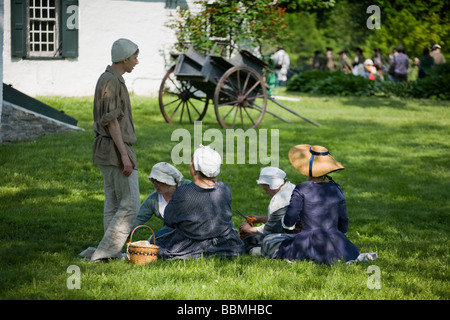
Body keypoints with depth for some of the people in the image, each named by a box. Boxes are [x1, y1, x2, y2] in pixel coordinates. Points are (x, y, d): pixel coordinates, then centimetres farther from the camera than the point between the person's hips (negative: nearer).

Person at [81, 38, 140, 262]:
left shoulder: (111, 79, 16)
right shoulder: (111, 81, -16)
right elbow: (111, 120, -20)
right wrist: (124, 154, -22)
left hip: (107, 151, 11)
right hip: (116, 149, -11)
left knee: (113, 205, 10)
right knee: (130, 205, -9)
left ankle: (111, 253, 11)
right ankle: (104, 252, -11)